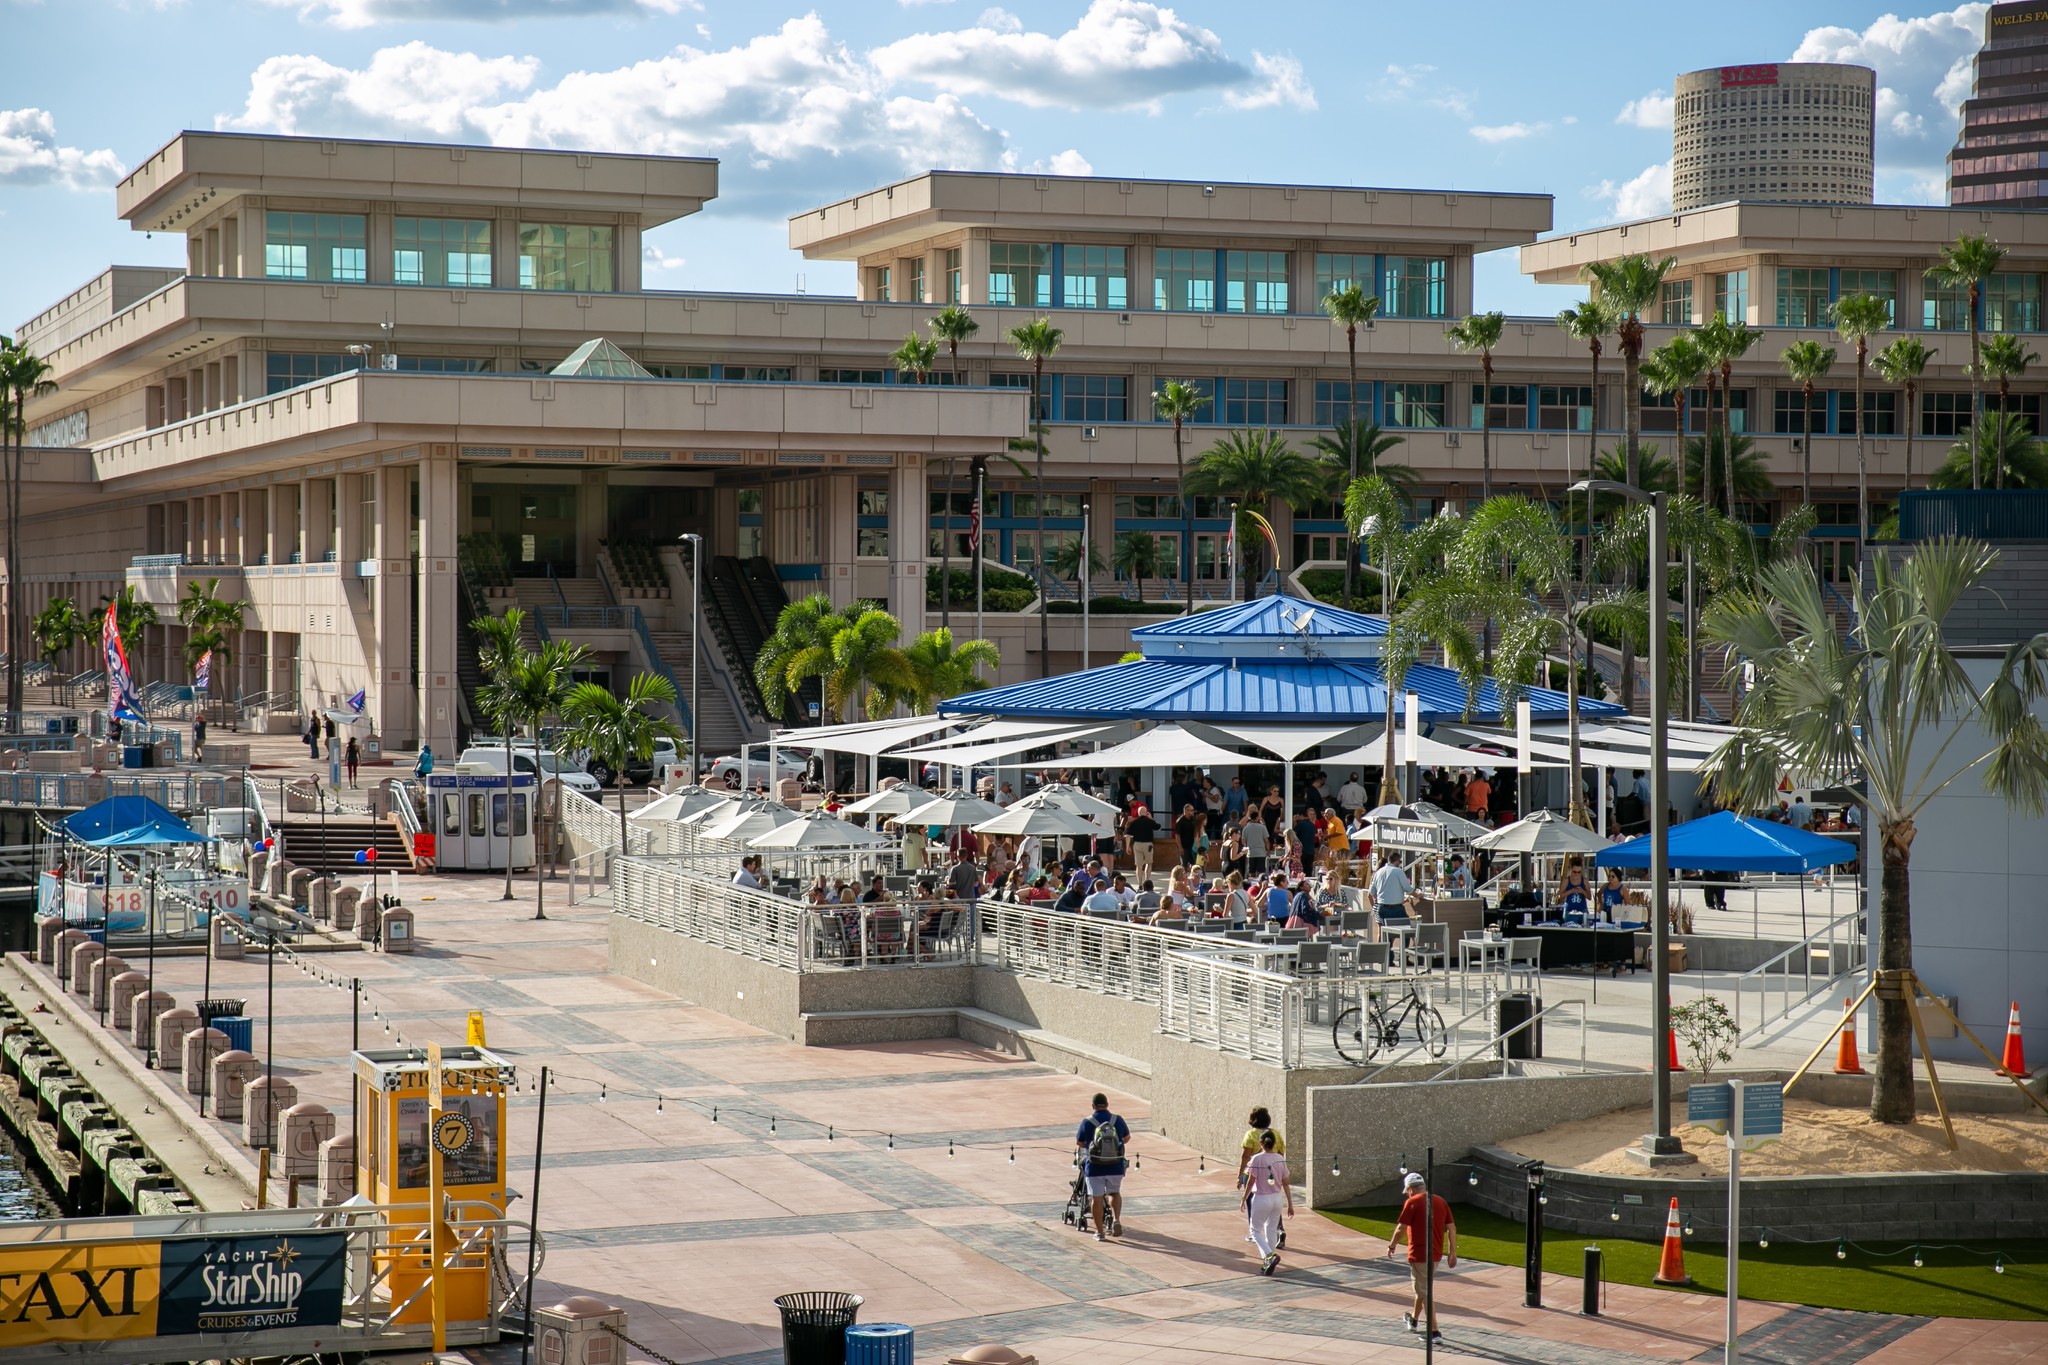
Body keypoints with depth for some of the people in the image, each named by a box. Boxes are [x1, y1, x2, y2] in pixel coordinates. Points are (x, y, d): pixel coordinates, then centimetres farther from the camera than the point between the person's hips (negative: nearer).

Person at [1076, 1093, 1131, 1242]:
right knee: (1114, 1193, 22)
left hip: (1094, 1168, -2)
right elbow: (1127, 1137, 19)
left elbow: (1079, 1143, 7)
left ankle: (1100, 1232, 9)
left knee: (1096, 1198, 7)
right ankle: (1116, 1220, 0)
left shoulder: (1087, 1122, -5)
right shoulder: (1117, 1120, 1)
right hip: (1115, 1167, 2)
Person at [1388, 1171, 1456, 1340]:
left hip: (1419, 1254, -7)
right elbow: (1451, 1228, 8)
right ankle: (1414, 1320, 43)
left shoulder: (1412, 1202, -12)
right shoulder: (1441, 1201, 7)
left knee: (1425, 1293, -3)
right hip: (1436, 1254, 7)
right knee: (1422, 1287, 26)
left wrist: (1392, 1245, 1)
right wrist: (1452, 1252, 12)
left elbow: (1401, 1228, -14)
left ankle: (1434, 1332, -7)